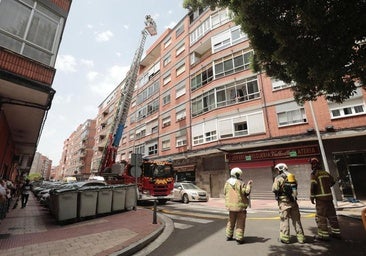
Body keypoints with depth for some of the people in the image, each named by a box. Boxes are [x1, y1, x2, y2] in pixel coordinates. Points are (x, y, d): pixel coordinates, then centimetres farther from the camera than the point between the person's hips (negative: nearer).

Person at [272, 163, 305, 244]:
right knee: (296, 219, 14)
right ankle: (301, 238, 21)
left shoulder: (279, 178, -8)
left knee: (284, 220, 2)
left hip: (284, 201, -5)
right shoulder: (292, 176, 11)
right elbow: (295, 187, 16)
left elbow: (274, 189, -13)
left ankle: (285, 238, 6)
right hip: (293, 201, 6)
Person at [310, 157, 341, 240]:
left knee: (321, 217, 0)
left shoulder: (314, 173, -11)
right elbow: (333, 181, 23)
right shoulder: (325, 173, 10)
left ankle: (324, 235, 2)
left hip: (320, 198, -7)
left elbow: (313, 185, -18)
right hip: (329, 196, 7)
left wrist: (312, 197, -10)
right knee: (332, 215, 17)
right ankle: (336, 232, 26)